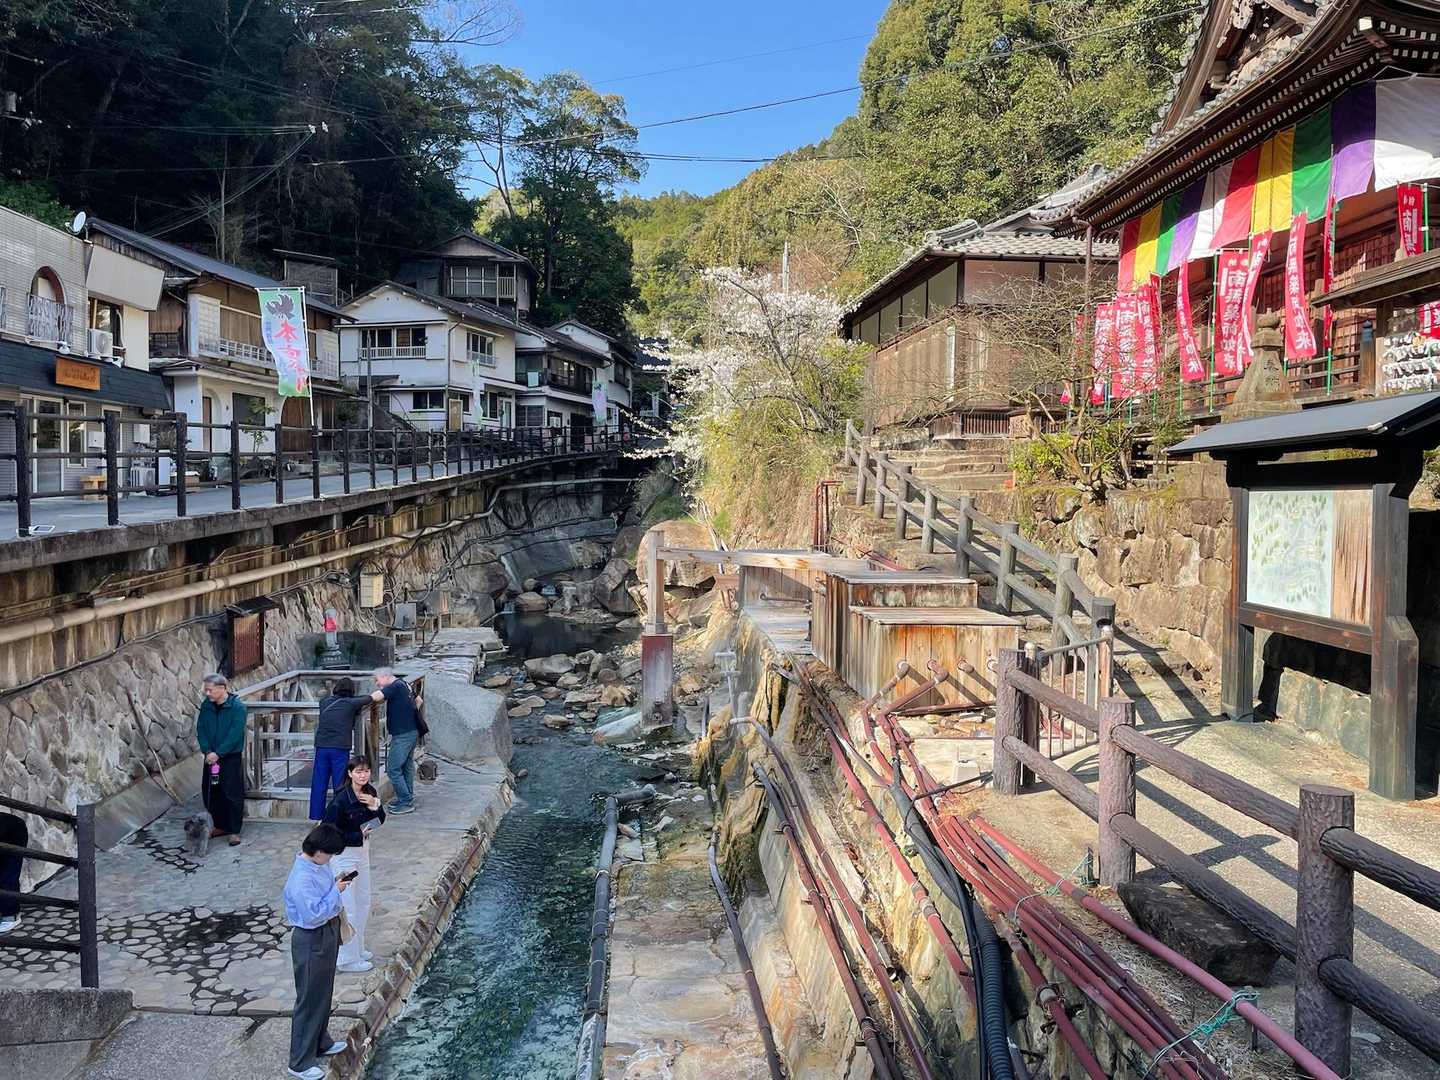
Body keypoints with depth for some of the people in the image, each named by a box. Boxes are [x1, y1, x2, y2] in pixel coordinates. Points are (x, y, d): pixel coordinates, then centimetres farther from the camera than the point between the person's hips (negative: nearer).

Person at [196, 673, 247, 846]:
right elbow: (200, 729, 2)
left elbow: (235, 734, -18)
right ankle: (220, 826, 28)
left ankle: (234, 831, 8)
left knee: (232, 795, -2)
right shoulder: (206, 705, 1)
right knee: (210, 793, 12)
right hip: (211, 757, 6)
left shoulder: (237, 707, -15)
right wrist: (207, 751, -11)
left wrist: (218, 753, -20)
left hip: (231, 757, -6)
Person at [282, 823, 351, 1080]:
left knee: (323, 994, 23)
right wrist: (335, 891, -24)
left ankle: (320, 1043, 41)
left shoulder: (318, 865, -1)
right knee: (310, 1000, 4)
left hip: (327, 935, 9)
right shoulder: (301, 879, -29)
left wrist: (337, 884, 1)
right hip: (311, 941, -9)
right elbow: (312, 915, -29)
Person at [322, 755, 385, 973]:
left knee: (363, 904, 19)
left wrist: (375, 806, -16)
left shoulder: (370, 792, -4)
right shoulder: (341, 800, -24)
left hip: (362, 851, 8)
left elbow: (380, 821, 4)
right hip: (343, 854, -8)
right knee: (348, 908, 1)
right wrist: (358, 835, -21)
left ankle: (357, 949, 36)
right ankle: (348, 959, 13)